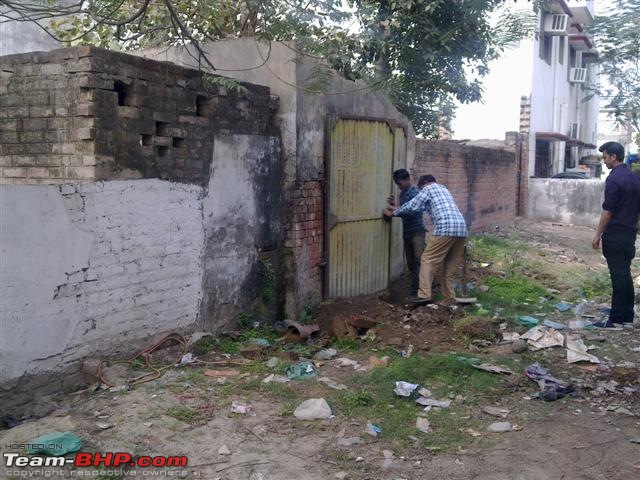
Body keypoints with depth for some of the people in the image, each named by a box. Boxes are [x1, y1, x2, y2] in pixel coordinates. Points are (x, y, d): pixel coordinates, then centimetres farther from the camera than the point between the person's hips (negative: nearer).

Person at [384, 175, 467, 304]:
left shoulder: (428, 188, 10)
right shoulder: (443, 188, 33)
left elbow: (412, 206, 10)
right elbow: (422, 207, 36)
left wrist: (394, 213, 25)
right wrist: (398, 209, 38)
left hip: (445, 228, -8)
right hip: (462, 229, 8)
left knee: (428, 260, -4)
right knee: (450, 265, 13)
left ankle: (424, 295, -13)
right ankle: (449, 297, 14)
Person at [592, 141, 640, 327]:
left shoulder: (614, 178, -15)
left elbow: (608, 210, -17)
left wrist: (598, 234, -11)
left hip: (615, 235, -8)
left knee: (618, 276, -5)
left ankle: (616, 318, -1)